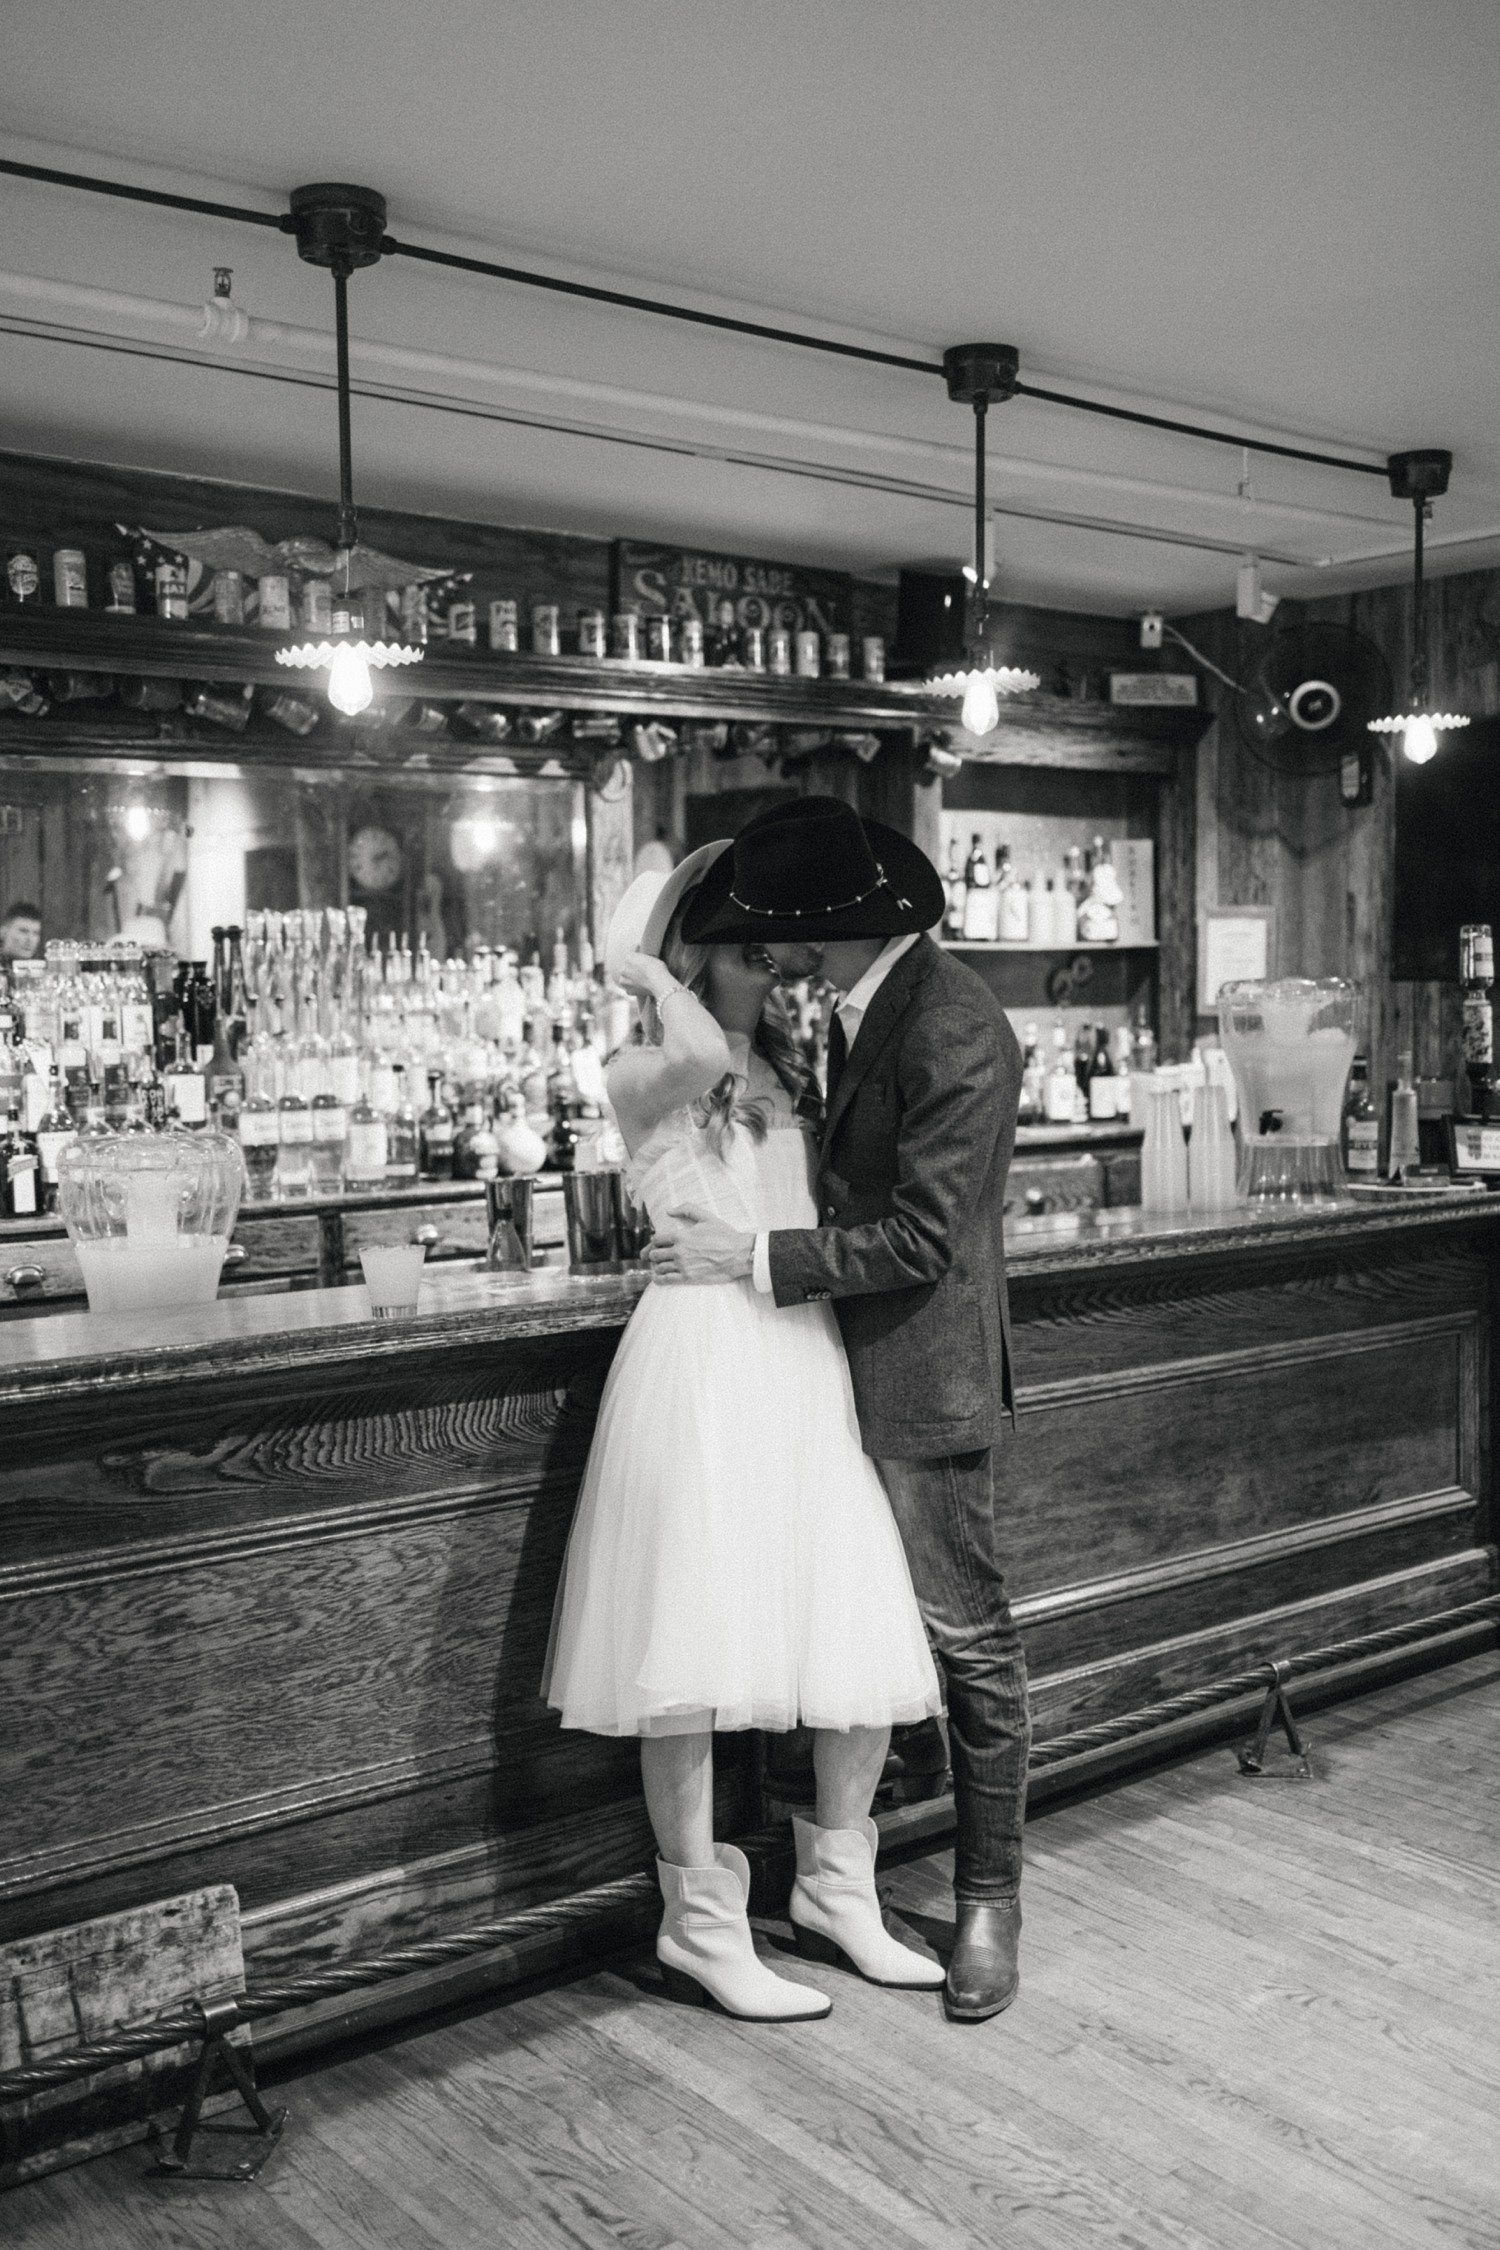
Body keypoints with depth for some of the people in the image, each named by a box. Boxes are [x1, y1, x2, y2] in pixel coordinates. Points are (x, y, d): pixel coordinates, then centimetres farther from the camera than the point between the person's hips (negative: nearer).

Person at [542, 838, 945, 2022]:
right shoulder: (646, 1077, -1)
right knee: (695, 1657, -3)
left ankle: (836, 1891, 25)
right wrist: (641, 964, -12)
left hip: (815, 1360, 7)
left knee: (873, 1644, 6)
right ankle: (701, 1925, 14)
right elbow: (699, 1052, -26)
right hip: (705, 1358, -6)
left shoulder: (792, 1070, 18)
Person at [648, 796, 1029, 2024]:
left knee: (969, 1637, 5)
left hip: (926, 1375, -9)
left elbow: (922, 1238, -23)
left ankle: (990, 1899, 20)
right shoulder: (868, 1004, 6)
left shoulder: (952, 1032, -22)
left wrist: (755, 1259, -18)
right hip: (857, 1364, 9)